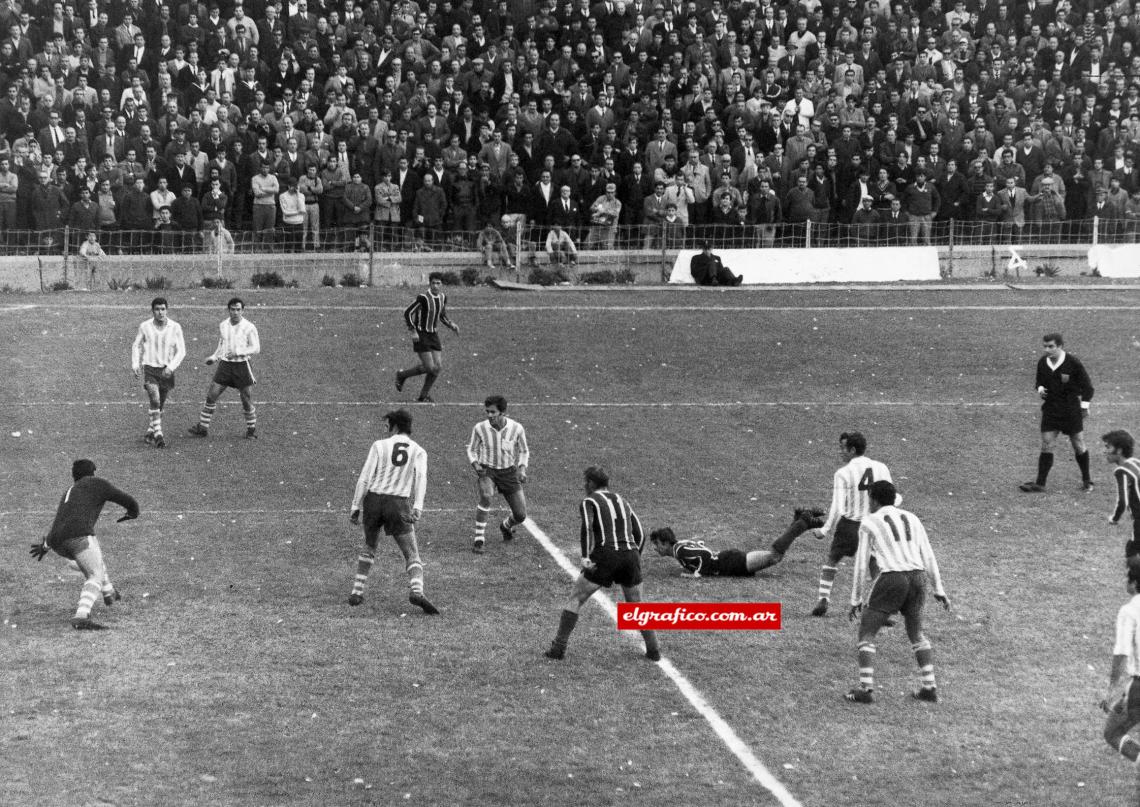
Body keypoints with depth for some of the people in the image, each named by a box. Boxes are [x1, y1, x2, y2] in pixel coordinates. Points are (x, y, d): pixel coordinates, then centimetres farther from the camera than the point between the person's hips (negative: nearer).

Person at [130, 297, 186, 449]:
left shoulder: (175, 327, -4)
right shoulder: (145, 327, -3)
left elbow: (181, 351, -3)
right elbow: (136, 346, 11)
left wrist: (171, 367, -16)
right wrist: (135, 365, -2)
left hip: (166, 370, 2)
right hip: (149, 369, -2)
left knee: (160, 406, 11)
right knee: (155, 401, -20)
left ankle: (150, 433, 29)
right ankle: (158, 435, -20)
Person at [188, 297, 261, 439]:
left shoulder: (249, 327, -8)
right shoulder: (223, 325, 8)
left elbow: (256, 348, -12)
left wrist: (237, 352, -23)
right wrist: (214, 357, 10)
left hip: (242, 366, -4)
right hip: (225, 365, 4)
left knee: (247, 401, -1)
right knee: (211, 396, -3)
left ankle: (251, 430, 18)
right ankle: (202, 428, 5)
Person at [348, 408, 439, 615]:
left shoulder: (379, 445, 4)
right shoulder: (418, 451, 7)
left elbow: (365, 478, -2)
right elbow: (421, 478, -10)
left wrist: (355, 507, 1)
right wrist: (417, 507, -19)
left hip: (373, 500, 1)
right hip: (398, 504, -1)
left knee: (369, 548, 23)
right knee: (412, 554, 0)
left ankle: (357, 592, 21)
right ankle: (416, 590, -26)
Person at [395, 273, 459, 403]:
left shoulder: (443, 297, 4)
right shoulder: (423, 298, -18)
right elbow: (407, 313, -14)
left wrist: (451, 325, 3)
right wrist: (414, 332, -18)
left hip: (434, 336, 7)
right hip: (421, 336, -7)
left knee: (438, 367, -1)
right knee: (429, 367, -11)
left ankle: (423, 396, 12)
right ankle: (402, 375, 13)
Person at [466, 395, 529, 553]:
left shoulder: (517, 428, -11)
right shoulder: (480, 428, -12)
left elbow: (523, 451, 6)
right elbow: (471, 449, 3)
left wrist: (522, 469, -10)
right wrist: (475, 465, -16)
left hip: (509, 472, 2)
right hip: (486, 471, -2)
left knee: (520, 515, 1)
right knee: (486, 496, -35)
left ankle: (505, 526, 39)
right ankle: (479, 539, -25)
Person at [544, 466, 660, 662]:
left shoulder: (589, 502, 8)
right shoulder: (622, 502, 23)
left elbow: (587, 526, -12)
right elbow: (640, 535, 18)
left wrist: (585, 557, -19)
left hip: (605, 556, -4)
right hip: (630, 554, 4)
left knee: (575, 600, 7)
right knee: (636, 606, 21)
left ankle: (558, 648, 4)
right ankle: (654, 651, 18)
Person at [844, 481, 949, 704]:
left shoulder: (869, 523, 5)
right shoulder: (912, 519, 18)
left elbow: (862, 564, 2)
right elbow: (928, 556, 13)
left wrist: (855, 600, 7)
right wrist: (939, 589, 16)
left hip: (890, 578, -5)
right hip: (917, 577, 5)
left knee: (866, 633, 5)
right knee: (916, 633, 22)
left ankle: (866, 689, -7)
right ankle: (930, 687, 15)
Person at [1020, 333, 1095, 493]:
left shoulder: (1073, 363, -12)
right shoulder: (1042, 362, 0)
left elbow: (1087, 386, -3)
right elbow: (1039, 382, 16)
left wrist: (1084, 406, -4)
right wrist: (1040, 389, -6)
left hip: (1072, 410, -3)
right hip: (1050, 410, 3)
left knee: (1079, 446, 5)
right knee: (1046, 446, -3)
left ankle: (1086, 480, 23)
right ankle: (1040, 484, -2)